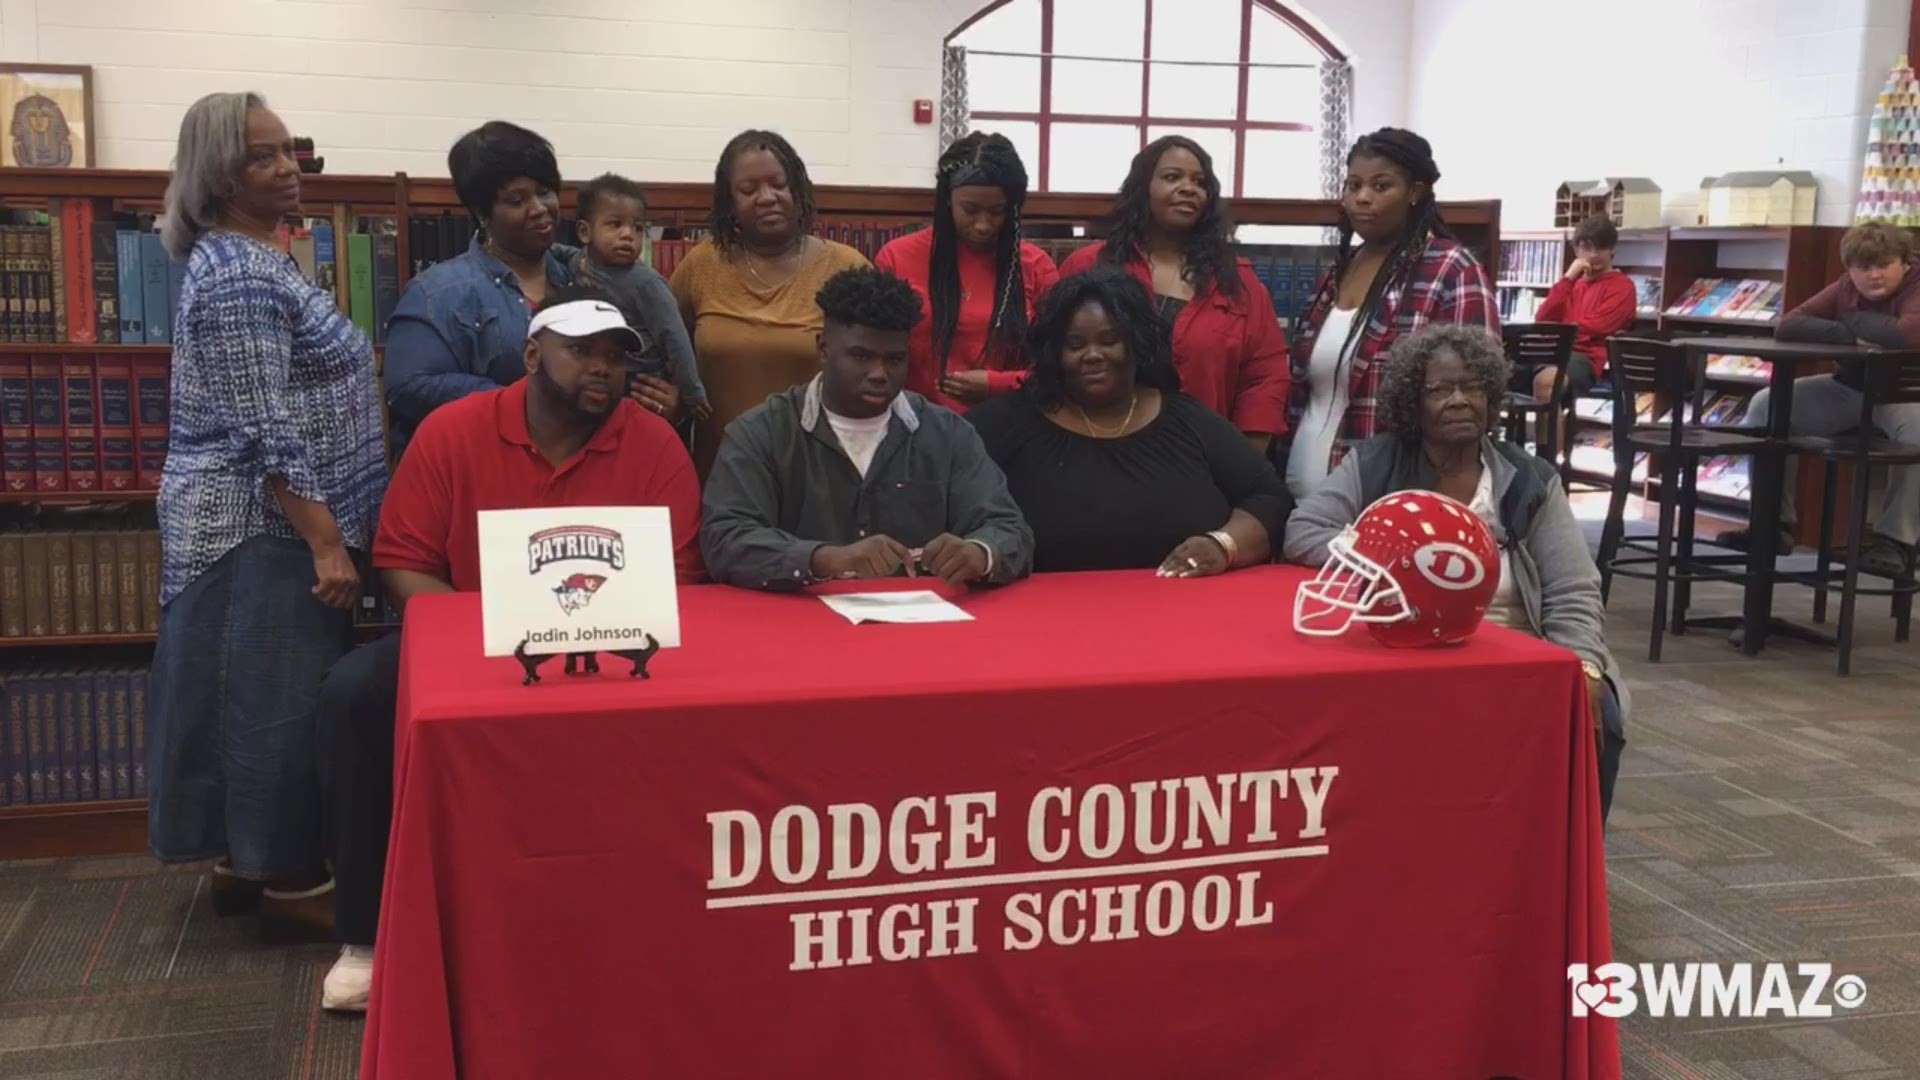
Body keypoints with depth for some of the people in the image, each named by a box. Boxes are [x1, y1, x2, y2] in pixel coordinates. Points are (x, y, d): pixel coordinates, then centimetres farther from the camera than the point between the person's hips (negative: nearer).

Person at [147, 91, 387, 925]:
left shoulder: (250, 260, 15)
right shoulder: (237, 277, -17)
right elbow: (269, 434, -22)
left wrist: (326, 531, 22)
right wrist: (327, 541, -23)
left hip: (262, 521, 10)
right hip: (266, 525, -10)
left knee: (255, 692, 14)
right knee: (281, 695, -2)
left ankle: (247, 862, 24)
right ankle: (289, 876, 7)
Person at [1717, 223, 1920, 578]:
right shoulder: (1845, 287, 0)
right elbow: (1786, 326, -11)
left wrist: (1857, 322, -21)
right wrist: (1850, 335, -22)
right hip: (1848, 388, 6)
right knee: (1766, 404, -8)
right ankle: (1774, 523, -2)